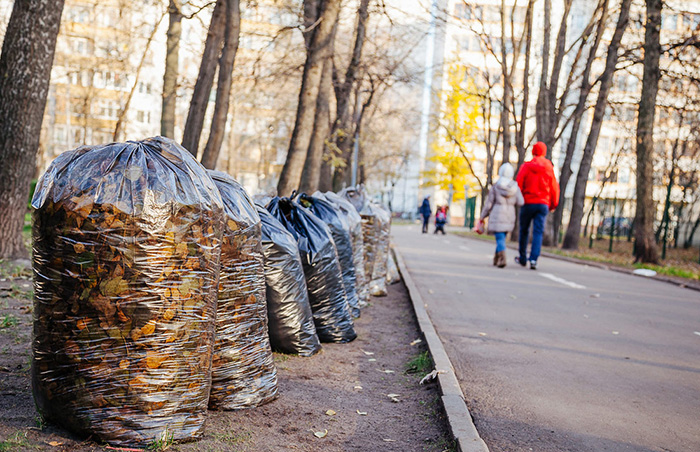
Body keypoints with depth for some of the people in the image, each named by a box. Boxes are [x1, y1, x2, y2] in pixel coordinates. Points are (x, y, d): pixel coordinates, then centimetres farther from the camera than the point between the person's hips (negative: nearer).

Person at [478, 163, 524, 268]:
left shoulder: (495, 186, -5)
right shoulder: (515, 187, -1)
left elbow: (489, 203, -2)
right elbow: (520, 202, -6)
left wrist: (482, 217, 8)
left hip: (497, 215, -3)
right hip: (510, 216, 3)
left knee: (500, 238, -5)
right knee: (502, 237, 19)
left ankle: (502, 259, -25)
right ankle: (496, 259, 26)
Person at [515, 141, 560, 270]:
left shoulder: (526, 166, -5)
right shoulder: (549, 169, 3)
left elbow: (519, 184, -9)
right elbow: (555, 188, 5)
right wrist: (553, 205, 15)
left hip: (528, 203, -1)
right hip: (543, 204, 1)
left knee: (524, 230, 13)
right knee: (538, 232, -1)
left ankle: (523, 258, 22)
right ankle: (534, 259, -13)